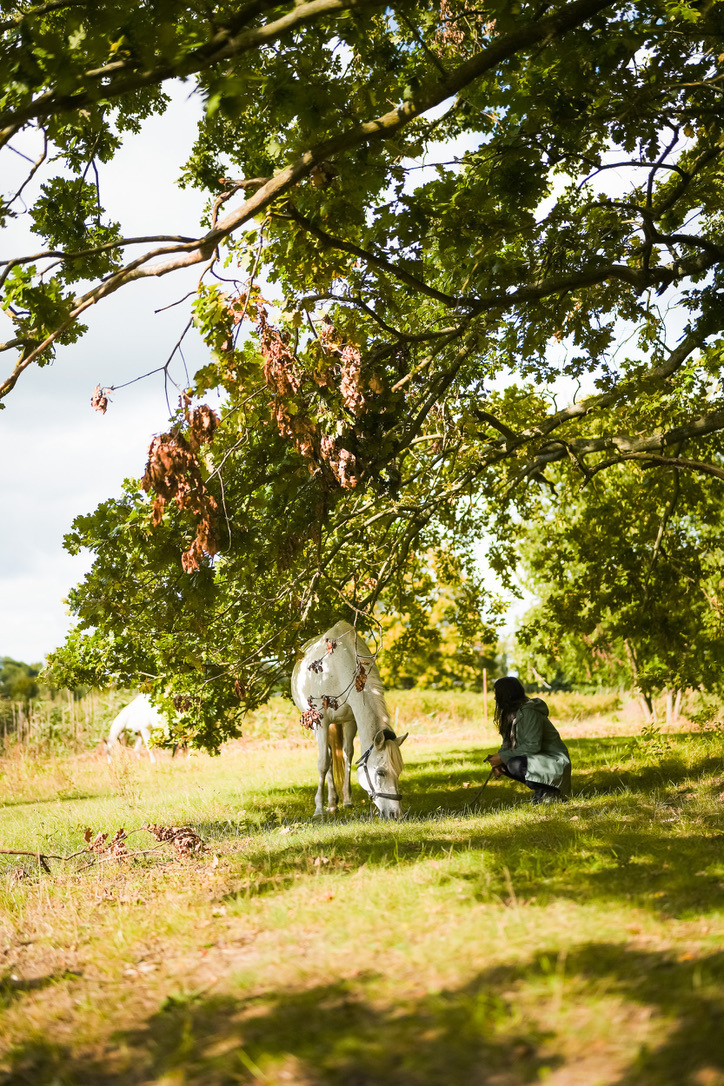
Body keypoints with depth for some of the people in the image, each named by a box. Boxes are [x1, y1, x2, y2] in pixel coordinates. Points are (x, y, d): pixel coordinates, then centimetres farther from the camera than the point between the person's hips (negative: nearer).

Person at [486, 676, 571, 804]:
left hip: (554, 760, -10)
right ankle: (540, 790, 6)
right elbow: (508, 743, 8)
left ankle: (549, 792, -11)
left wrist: (502, 757, -24)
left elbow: (532, 746, -27)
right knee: (503, 765, -4)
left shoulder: (528, 712, -22)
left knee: (515, 764, -31)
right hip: (537, 759, 10)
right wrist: (497, 760, -12)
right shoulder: (511, 713, 9)